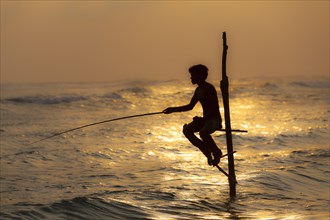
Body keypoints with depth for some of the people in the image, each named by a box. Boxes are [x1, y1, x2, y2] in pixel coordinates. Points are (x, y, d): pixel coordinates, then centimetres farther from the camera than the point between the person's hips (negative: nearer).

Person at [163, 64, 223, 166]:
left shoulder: (209, 88, -15)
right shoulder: (198, 90, 12)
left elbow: (215, 108, -21)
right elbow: (190, 106, 23)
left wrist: (203, 119, -27)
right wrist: (173, 109, 17)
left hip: (215, 119, -9)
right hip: (205, 119, 9)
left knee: (203, 133, -36)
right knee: (187, 130, -10)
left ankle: (217, 153, -10)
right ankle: (207, 152, -1)